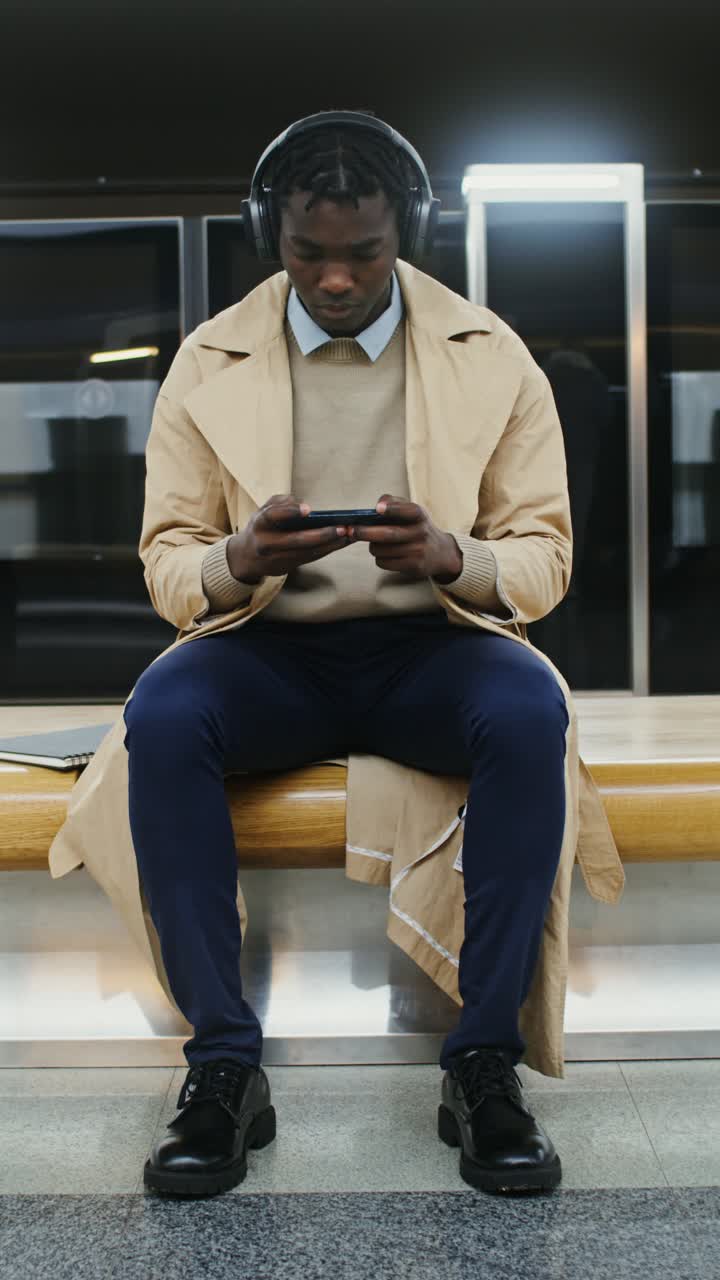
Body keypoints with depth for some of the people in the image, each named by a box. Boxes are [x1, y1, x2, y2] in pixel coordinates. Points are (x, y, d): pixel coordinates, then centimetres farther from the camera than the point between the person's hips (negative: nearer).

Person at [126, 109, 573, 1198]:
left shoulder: (488, 353, 2)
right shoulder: (212, 360, 4)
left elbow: (548, 556, 1)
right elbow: (164, 562, 3)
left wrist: (449, 557, -22)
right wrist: (239, 562, -21)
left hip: (428, 648, 0)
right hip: (269, 653, 1)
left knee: (529, 710, -33)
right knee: (161, 716, -31)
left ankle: (484, 1061, -22)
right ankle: (224, 1064, -22)